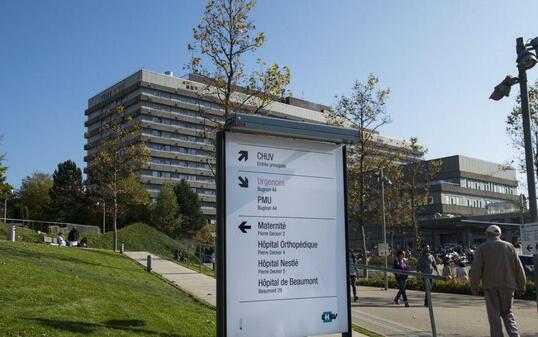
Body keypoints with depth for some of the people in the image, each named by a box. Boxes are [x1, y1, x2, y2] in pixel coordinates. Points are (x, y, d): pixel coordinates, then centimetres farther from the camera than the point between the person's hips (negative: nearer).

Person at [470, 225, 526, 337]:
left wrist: (474, 286, 2)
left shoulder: (482, 248, 0)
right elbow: (519, 268, 7)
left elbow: (476, 269, -7)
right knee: (507, 312, 17)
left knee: (494, 315, 4)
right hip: (508, 285, 3)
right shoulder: (509, 246, 8)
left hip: (491, 286, -3)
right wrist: (521, 286, 13)